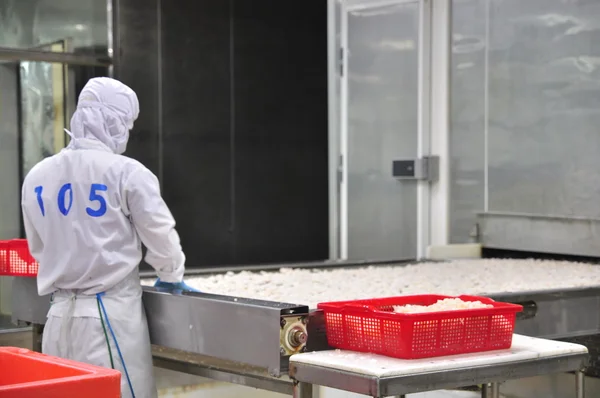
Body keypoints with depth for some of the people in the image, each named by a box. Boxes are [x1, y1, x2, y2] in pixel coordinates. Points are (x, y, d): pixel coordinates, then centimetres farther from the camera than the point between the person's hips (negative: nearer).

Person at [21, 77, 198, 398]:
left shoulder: (37, 176, 3)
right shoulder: (127, 172, -12)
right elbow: (161, 236, -4)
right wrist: (171, 276, 16)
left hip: (60, 312, 5)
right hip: (110, 312, -5)